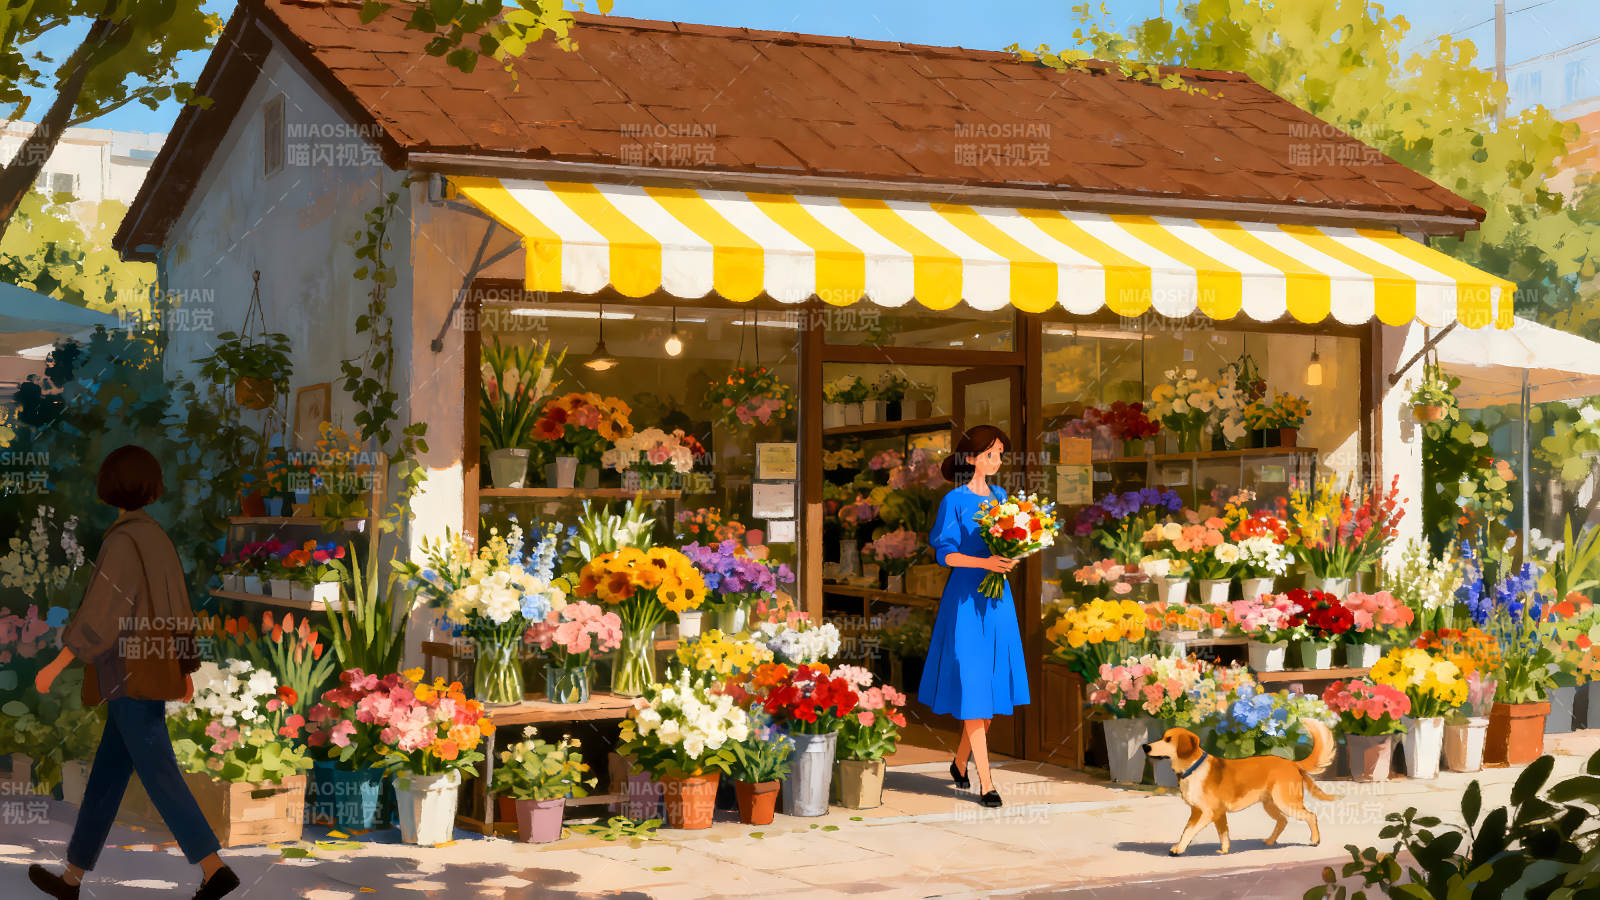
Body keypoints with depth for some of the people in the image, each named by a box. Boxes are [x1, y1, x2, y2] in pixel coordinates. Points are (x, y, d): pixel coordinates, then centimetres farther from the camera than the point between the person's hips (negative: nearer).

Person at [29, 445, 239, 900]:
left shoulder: (123, 541, -16)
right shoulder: (158, 539, 12)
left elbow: (99, 613, -20)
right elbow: (178, 606, 17)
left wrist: (54, 666, -15)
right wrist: (185, 671, 24)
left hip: (132, 674, -9)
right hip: (151, 672, 9)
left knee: (160, 778, -10)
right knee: (106, 776, 15)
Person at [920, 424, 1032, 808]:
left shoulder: (1000, 497, 11)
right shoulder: (954, 500, -7)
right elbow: (944, 553, -10)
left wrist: (1011, 557, -5)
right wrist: (984, 563, -22)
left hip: (996, 598, 6)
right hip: (966, 599, -6)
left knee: (992, 688, 8)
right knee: (972, 689, -6)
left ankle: (960, 762, 26)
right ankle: (986, 783, -4)